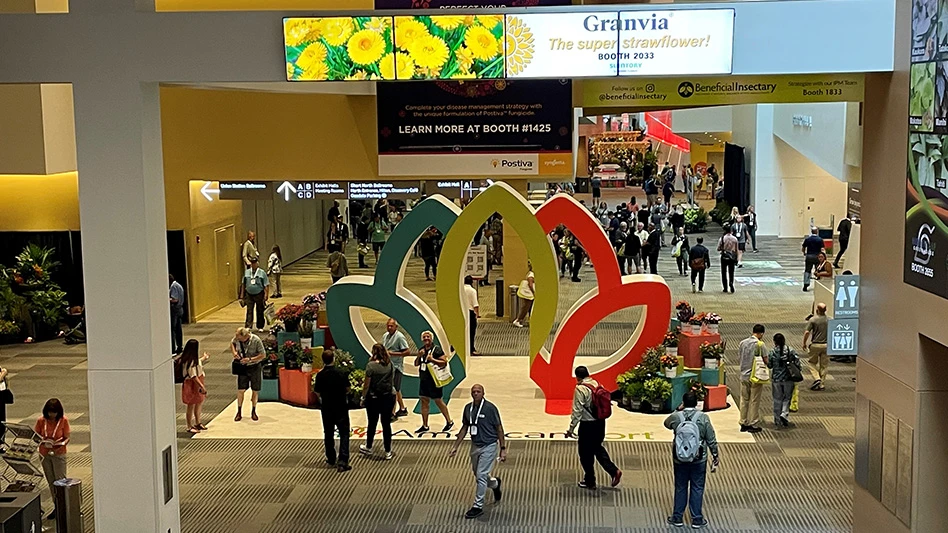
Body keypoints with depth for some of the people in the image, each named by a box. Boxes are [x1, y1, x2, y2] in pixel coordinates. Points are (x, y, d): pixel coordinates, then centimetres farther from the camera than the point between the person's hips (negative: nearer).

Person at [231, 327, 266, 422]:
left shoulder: (256, 340, -23)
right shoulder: (237, 338, -11)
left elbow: (263, 355, -18)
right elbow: (232, 343, 14)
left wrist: (250, 359, -27)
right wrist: (234, 352, -5)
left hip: (255, 367, -2)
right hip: (242, 367, 2)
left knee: (255, 390, 7)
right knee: (240, 390, 0)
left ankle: (253, 412, 23)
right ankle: (239, 413, 12)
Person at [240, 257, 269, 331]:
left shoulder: (262, 273, -3)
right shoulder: (246, 272, 7)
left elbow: (266, 285, -3)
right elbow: (243, 284, 13)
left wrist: (266, 295, -11)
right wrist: (242, 295, 11)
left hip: (259, 294, -2)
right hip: (249, 294, 2)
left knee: (260, 311, 6)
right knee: (249, 311, -3)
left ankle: (260, 327, 19)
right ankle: (247, 327, -5)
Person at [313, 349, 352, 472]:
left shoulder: (320, 375, -10)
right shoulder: (342, 373, -13)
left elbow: (317, 393, -4)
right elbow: (347, 389, -3)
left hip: (326, 407, 2)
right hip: (341, 407, -2)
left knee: (328, 434, 17)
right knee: (344, 433, 1)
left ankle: (331, 459, 28)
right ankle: (342, 461, -11)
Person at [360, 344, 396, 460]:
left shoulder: (371, 365, -16)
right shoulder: (390, 364, -4)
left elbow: (366, 384, -12)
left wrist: (363, 397, 0)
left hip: (373, 399, -2)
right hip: (389, 397, 2)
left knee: (372, 424, 14)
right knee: (386, 424, 9)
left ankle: (368, 448, 33)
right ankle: (388, 452, 13)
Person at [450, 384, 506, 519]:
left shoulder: (490, 408, -14)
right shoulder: (468, 408, 1)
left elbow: (499, 428, -9)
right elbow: (464, 428, 11)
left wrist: (503, 449, -9)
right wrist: (455, 447, 10)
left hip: (489, 446, -6)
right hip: (475, 446, 6)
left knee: (481, 476, -7)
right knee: (478, 475, 16)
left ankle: (478, 507, 2)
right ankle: (495, 484, 47)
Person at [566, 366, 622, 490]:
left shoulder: (580, 389, -18)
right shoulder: (597, 384, 2)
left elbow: (577, 411, -17)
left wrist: (571, 428, -11)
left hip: (588, 425, -7)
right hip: (600, 422, 7)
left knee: (586, 454, 8)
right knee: (597, 448, 23)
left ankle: (589, 481, 20)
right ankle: (614, 471, 12)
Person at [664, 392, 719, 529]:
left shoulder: (676, 417, -8)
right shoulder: (703, 418, -11)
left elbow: (667, 423, 16)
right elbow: (711, 439, -6)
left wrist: (679, 410, 16)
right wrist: (716, 455, 7)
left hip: (680, 459, 1)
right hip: (699, 460, -1)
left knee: (680, 488, 13)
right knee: (697, 488, 10)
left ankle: (678, 518, 22)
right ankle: (697, 519, 16)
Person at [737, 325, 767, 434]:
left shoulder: (742, 343, 2)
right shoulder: (759, 344, -13)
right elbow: (766, 360, -12)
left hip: (744, 375, 5)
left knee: (744, 400, 12)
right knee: (754, 401, 3)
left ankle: (744, 424, 17)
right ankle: (753, 425, 7)